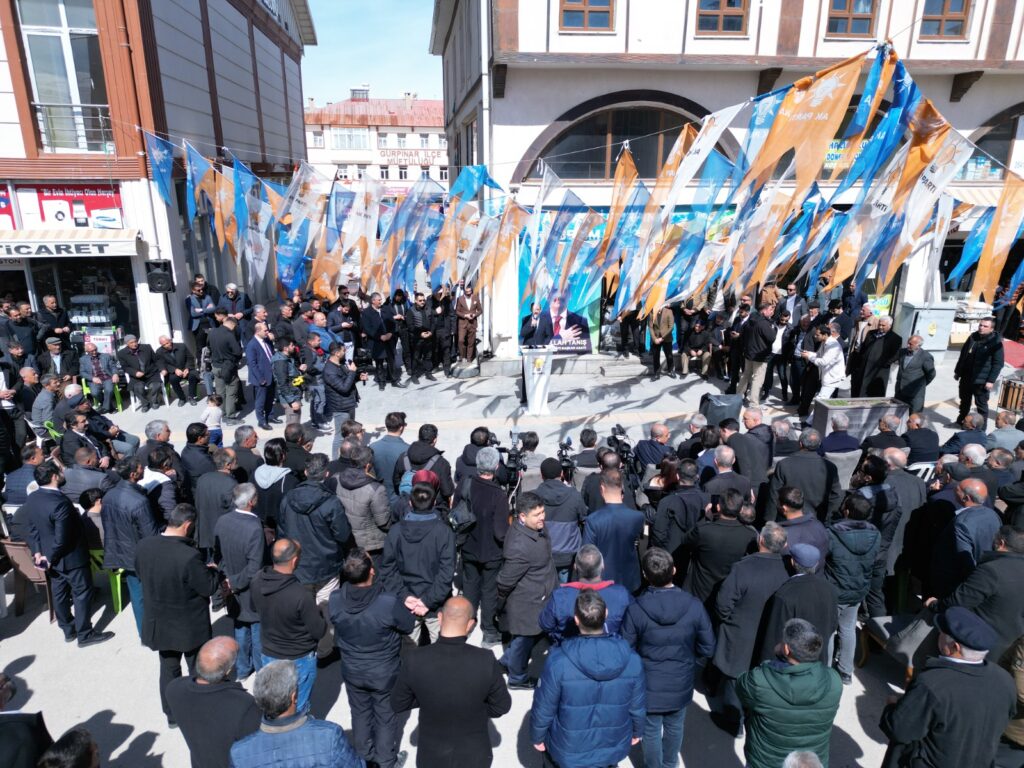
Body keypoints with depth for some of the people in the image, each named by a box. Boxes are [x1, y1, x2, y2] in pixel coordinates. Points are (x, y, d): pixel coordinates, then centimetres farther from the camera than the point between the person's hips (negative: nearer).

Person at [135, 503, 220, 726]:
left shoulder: (142, 547, -14)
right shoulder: (189, 556, -33)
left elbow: (141, 575, 5)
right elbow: (209, 587, -22)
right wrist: (213, 571, -3)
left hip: (159, 622, 5)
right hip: (190, 626, -5)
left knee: (168, 668, 24)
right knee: (198, 670, 18)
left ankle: (172, 715, 40)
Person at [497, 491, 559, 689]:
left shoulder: (532, 528, -8)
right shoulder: (520, 546, -38)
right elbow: (505, 581, -26)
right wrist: (500, 605, -10)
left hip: (538, 597, 8)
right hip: (527, 604, -8)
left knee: (527, 637, 27)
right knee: (525, 640, 16)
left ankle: (507, 661, 48)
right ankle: (517, 678, 40)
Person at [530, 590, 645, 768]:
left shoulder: (558, 661, -29)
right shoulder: (631, 659, -21)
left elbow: (544, 707, -16)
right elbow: (637, 705, -6)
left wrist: (537, 737, 2)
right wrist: (637, 731, 14)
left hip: (568, 750, -2)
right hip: (613, 747, 2)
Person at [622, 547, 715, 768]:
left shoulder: (635, 610, -27)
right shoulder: (694, 606, -22)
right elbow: (707, 649, -10)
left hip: (649, 685, -2)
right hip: (681, 684, 3)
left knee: (651, 731, 21)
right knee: (675, 727, 28)